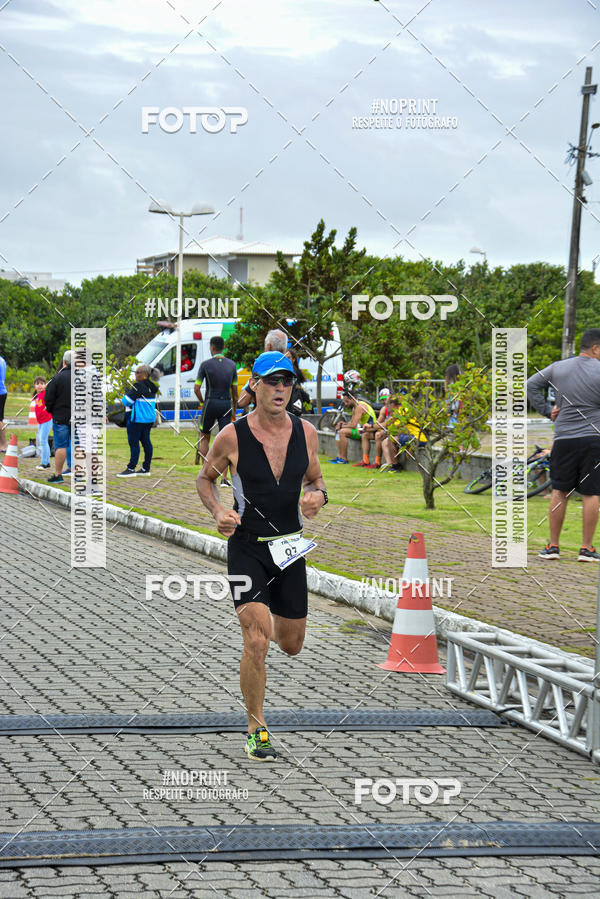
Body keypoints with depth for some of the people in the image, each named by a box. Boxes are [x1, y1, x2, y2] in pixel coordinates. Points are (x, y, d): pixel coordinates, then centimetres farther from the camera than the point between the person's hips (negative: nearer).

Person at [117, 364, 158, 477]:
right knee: (146, 441, 12)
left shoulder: (139, 386, -17)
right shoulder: (151, 386, 10)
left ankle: (131, 469, -6)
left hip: (137, 418, -9)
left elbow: (126, 401, -18)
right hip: (149, 418, 9)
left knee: (133, 442, -6)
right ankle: (146, 468, 16)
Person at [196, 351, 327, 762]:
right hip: (247, 547, -4)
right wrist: (218, 511, -13)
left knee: (292, 644, 15)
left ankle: (263, 625, 53)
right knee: (257, 643, -15)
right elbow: (205, 478, 6)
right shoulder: (232, 437, -10)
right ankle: (257, 729, 0)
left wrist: (317, 496, -10)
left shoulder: (306, 433, -1)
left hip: (291, 547, 4)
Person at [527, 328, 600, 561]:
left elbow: (531, 385, 10)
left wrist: (547, 409, 10)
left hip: (564, 439, 3)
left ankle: (552, 546, 12)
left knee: (559, 492, 10)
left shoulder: (558, 368, 7)